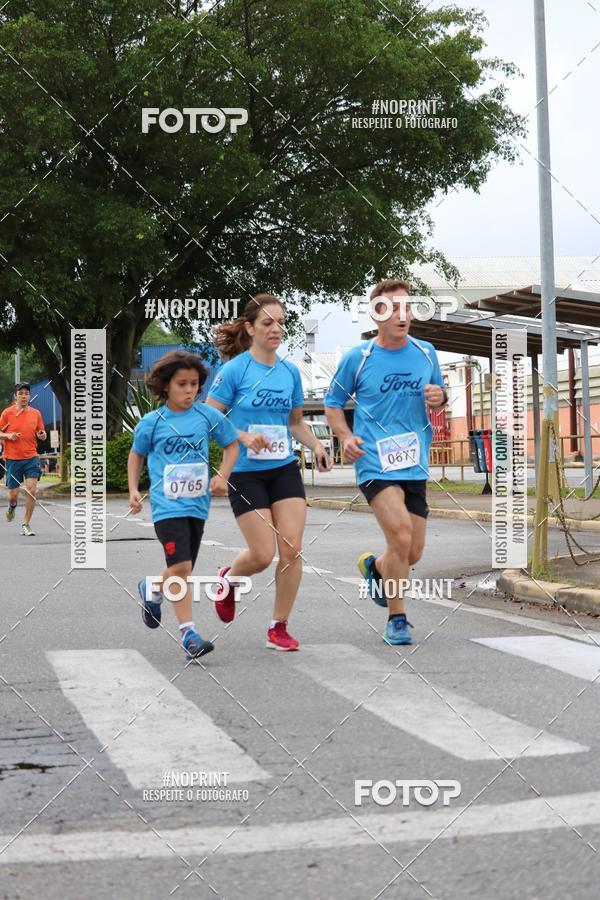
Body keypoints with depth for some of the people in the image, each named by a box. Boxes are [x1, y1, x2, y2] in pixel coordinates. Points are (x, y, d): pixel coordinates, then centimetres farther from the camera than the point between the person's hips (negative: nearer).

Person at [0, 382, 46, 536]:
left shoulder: (36, 413, 5)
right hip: (13, 458, -1)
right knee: (13, 494, 3)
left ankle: (25, 525, 0)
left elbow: (41, 433, 16)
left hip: (31, 457, 1)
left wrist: (42, 435, -7)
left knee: (31, 490, -12)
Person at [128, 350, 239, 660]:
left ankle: (152, 590, 46)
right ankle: (189, 633, -6)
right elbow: (136, 455, 13)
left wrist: (222, 476, 0)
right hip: (167, 505, -3)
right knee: (181, 566, -16)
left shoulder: (207, 415, -1)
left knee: (183, 570, 14)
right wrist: (133, 490, 4)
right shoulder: (152, 422, -4)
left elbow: (231, 444, 13)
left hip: (197, 504, 4)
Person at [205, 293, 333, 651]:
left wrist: (317, 446, 2)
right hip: (246, 472, -4)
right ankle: (229, 577, 30)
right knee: (263, 554, -6)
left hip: (285, 470, 4)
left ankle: (279, 627, 11)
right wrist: (245, 437, -20)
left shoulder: (290, 372, 6)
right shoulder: (234, 370, -8)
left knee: (292, 549, -4)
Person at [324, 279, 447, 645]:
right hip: (375, 463, -4)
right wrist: (347, 436, -11)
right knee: (401, 536, -20)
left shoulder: (426, 353, 6)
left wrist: (439, 396, -5)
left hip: (415, 465, 5)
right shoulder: (357, 358, -3)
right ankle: (397, 618, -1)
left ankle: (374, 567, 43)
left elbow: (439, 393, 20)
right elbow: (333, 403, 7)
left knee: (413, 553, 8)